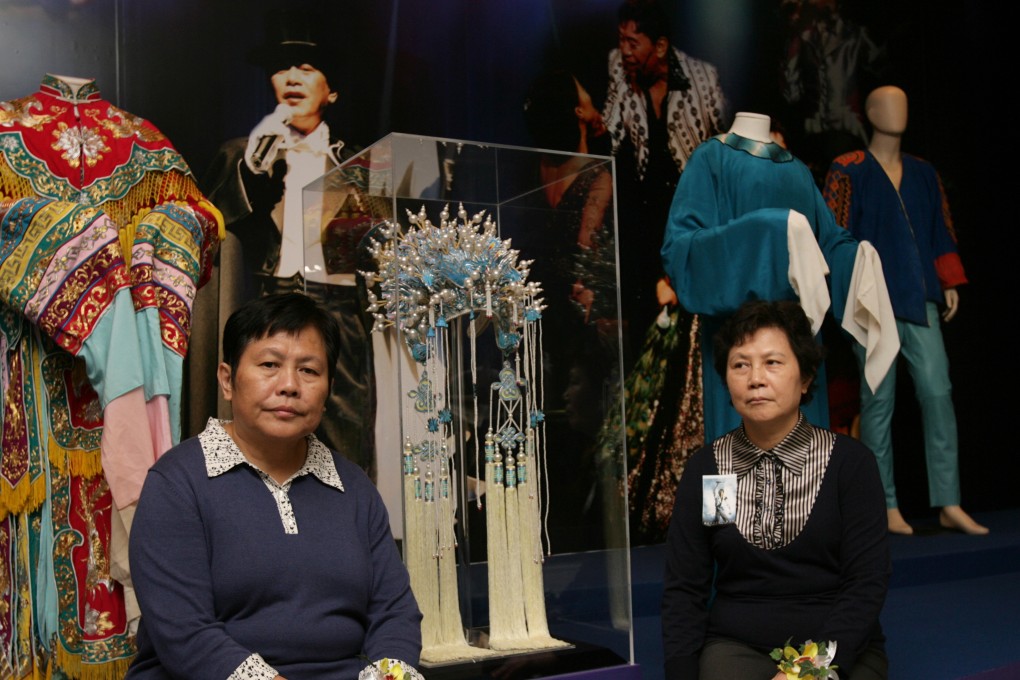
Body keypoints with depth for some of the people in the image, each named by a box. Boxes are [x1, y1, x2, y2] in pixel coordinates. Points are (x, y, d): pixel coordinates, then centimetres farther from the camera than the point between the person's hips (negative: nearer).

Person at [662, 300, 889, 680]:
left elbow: (867, 582, -6)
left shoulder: (850, 462, -3)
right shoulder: (704, 469, 2)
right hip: (738, 645, 1)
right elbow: (684, 589, 3)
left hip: (842, 648, 0)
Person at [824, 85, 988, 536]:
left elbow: (941, 232, 19)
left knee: (938, 392, -5)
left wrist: (949, 283, 13)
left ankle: (949, 505, 0)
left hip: (918, 300, 4)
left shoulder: (923, 174, 17)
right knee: (879, 401, -3)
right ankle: (886, 507, 6)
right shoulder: (848, 172, 2)